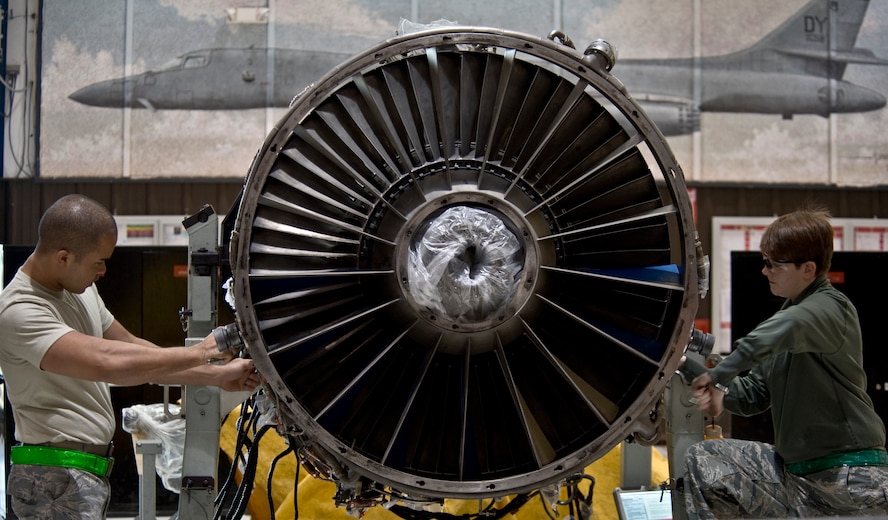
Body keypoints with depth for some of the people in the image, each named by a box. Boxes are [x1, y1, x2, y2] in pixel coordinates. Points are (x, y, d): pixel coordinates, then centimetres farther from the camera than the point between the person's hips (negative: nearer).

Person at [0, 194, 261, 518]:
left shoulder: (80, 289, 10)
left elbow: (132, 349, 14)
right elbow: (107, 362, -33)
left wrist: (218, 375, 6)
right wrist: (201, 352, -24)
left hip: (90, 474, 9)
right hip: (57, 480, -9)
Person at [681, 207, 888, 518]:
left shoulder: (832, 308, -13)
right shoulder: (787, 312, 14)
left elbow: (791, 327, -40)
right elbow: (756, 394, 13)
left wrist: (719, 375, -35)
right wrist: (720, 390, -10)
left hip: (852, 479, -8)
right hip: (793, 467, 8)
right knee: (701, 460, -2)